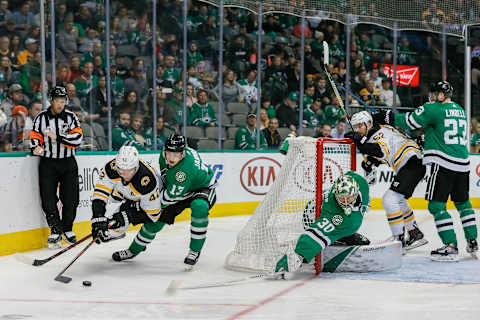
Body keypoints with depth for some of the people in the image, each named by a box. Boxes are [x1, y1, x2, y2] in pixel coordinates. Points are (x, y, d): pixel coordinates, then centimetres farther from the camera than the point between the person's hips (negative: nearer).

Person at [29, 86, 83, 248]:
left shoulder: (71, 117, 1)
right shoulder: (41, 117, 3)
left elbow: (77, 138, -10)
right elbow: (35, 135, 5)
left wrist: (57, 137, -20)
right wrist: (36, 147, -16)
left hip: (68, 163, 1)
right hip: (48, 163, 0)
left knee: (70, 199, 1)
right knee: (48, 199, -6)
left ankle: (67, 229, 20)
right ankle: (55, 231, 5)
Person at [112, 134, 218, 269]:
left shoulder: (186, 169, -41)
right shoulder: (165, 154, -18)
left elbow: (170, 196, -33)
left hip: (202, 189, -7)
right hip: (177, 190, 7)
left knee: (199, 207, -39)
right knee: (156, 219, 3)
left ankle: (195, 251, -26)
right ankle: (134, 250, 24)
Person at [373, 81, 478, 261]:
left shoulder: (434, 109, -5)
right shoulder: (461, 111, 18)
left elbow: (409, 122, -5)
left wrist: (385, 117, 5)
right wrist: (426, 141, 31)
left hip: (443, 164, -8)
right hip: (463, 164, 8)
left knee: (436, 204, -5)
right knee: (462, 202, 21)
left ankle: (450, 247, -12)